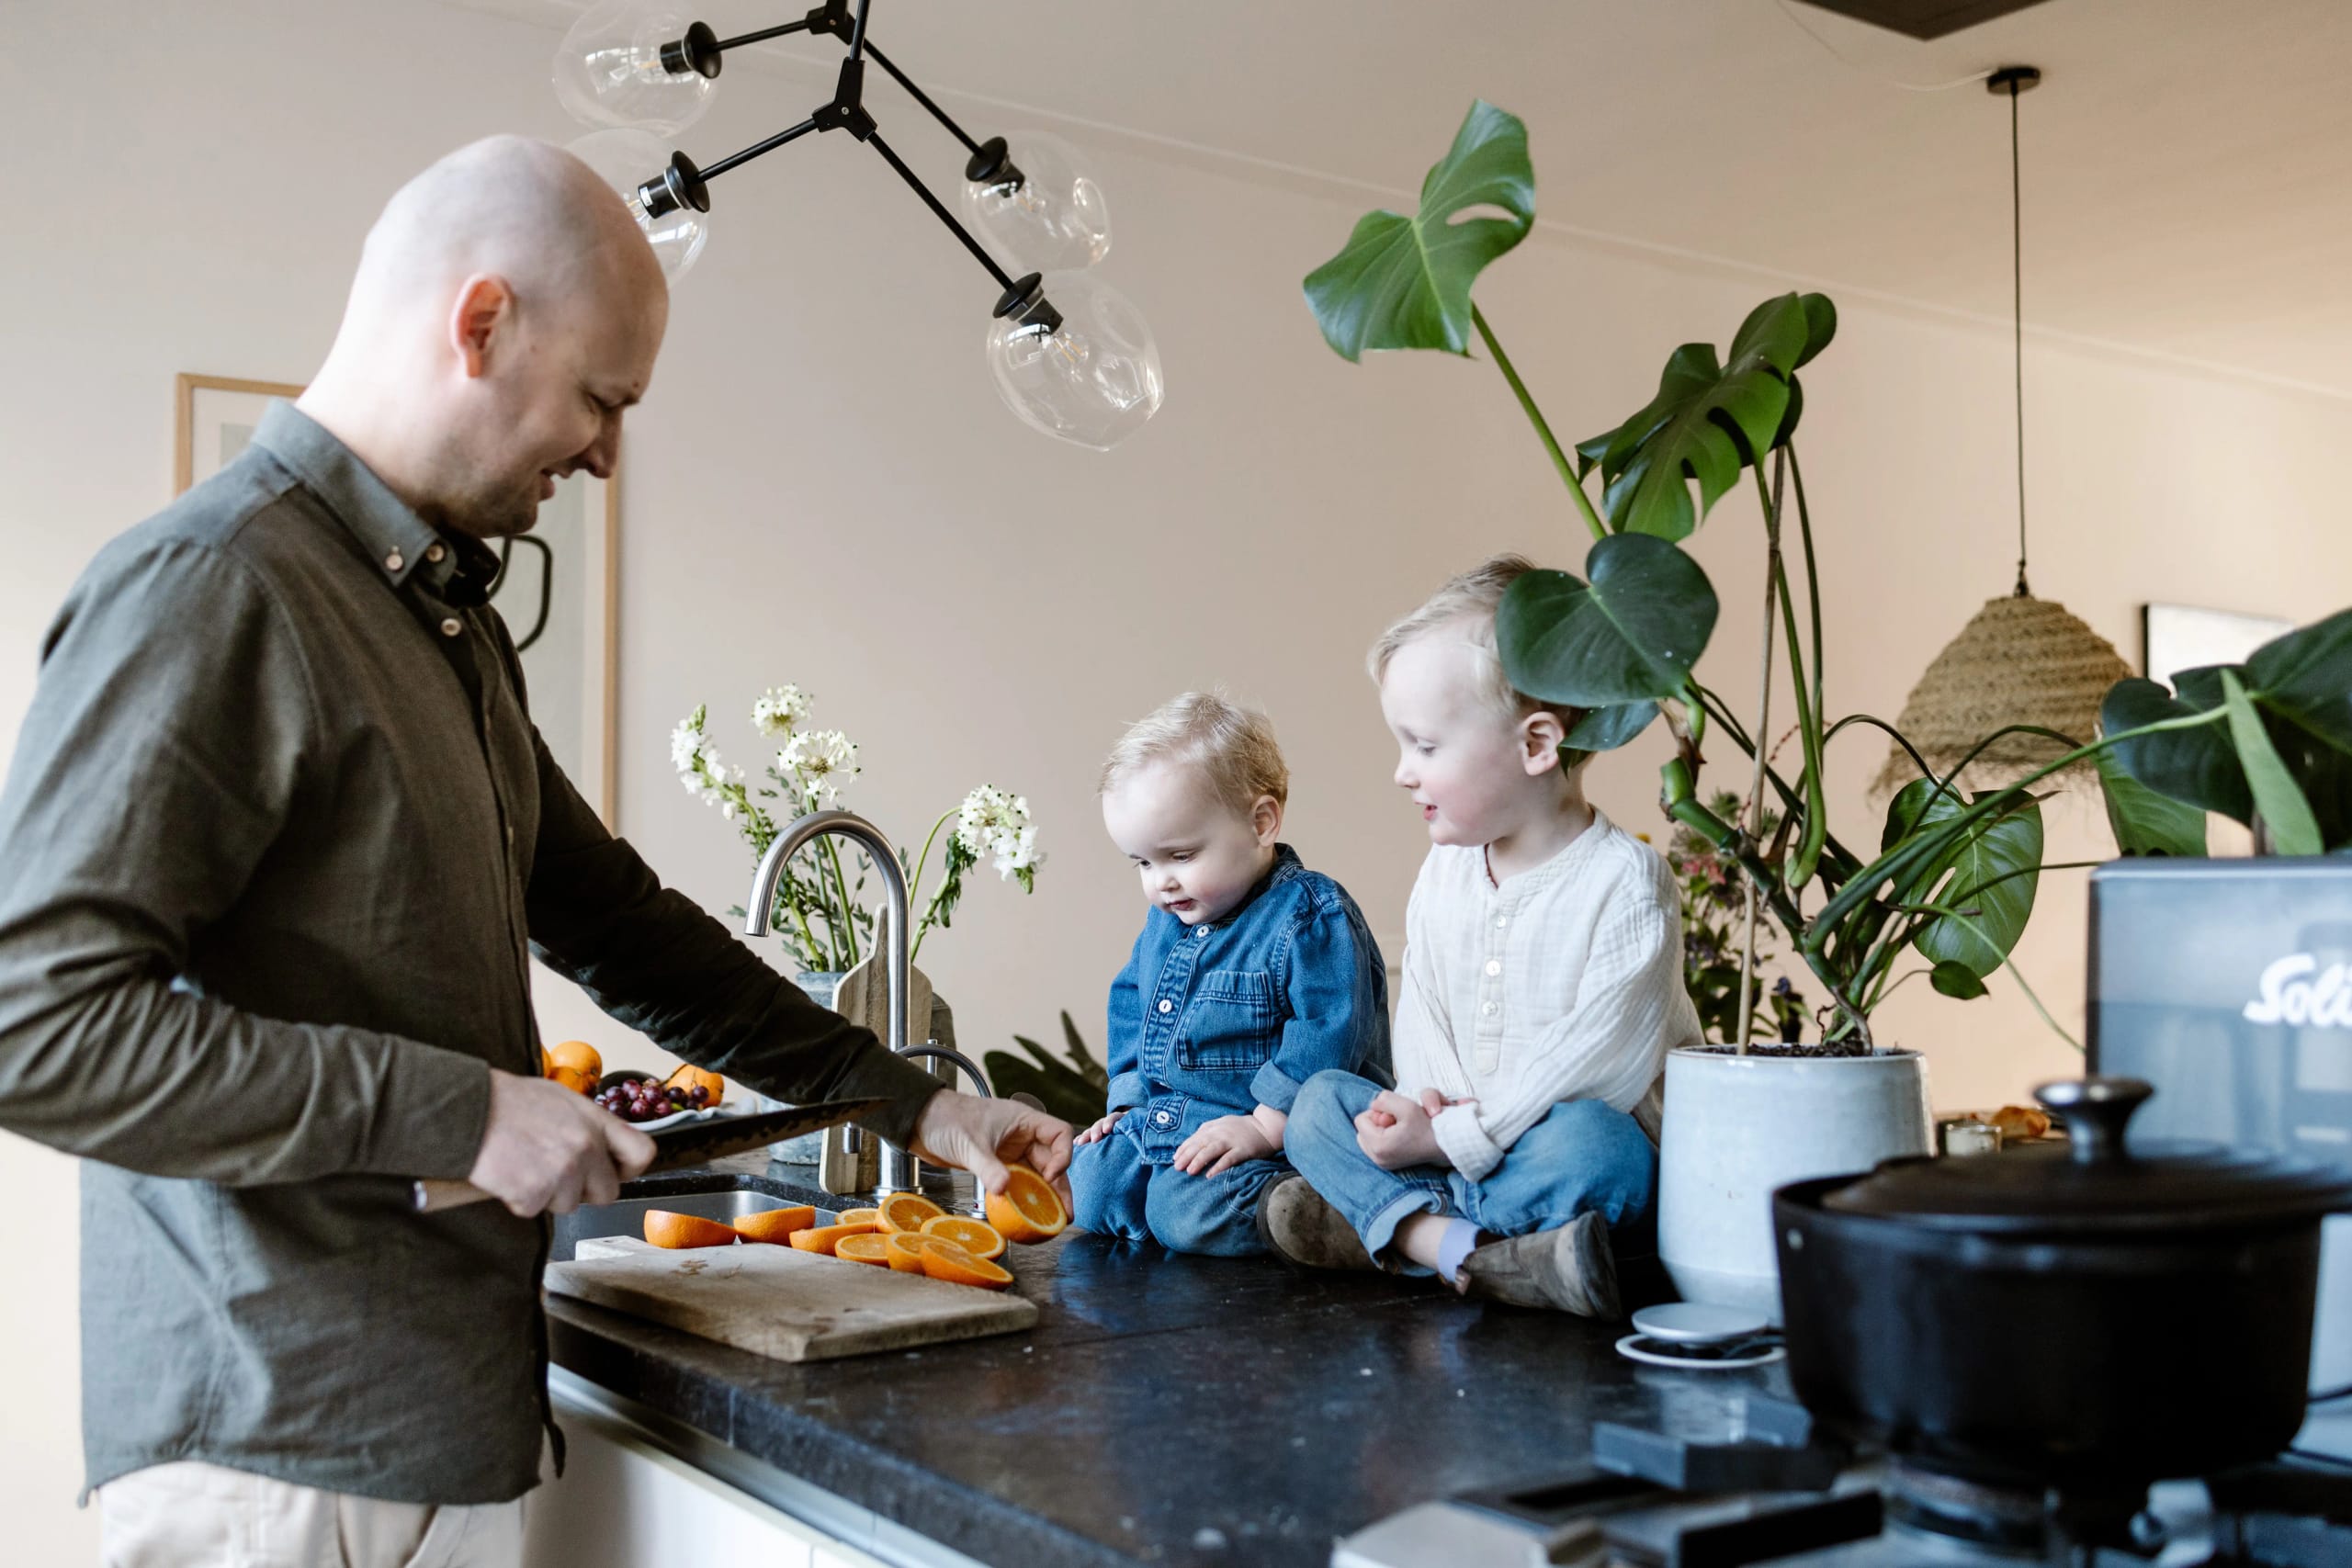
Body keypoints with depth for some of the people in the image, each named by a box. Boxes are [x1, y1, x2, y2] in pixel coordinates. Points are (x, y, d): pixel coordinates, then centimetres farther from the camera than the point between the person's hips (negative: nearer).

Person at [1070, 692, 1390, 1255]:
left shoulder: (1311, 915, -15)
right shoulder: (1166, 918, 12)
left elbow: (1329, 1031, -21)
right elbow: (1131, 1005, 25)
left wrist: (1264, 1126, -23)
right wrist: (1129, 1102, 15)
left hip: (1259, 1137, -7)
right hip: (1158, 1125, 7)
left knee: (1187, 1211, -28)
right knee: (1090, 1189, -12)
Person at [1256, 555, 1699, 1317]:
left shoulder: (1625, 879, -15)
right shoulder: (1444, 873, 7)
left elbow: (1596, 1060, -22)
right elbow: (1420, 1013, 10)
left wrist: (1455, 1137, -22)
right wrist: (1426, 1100, -13)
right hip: (1456, 1152, 7)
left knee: (1587, 1139, -38)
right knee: (1319, 1098, -8)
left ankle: (1379, 1223, -26)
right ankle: (1470, 1249, -31)